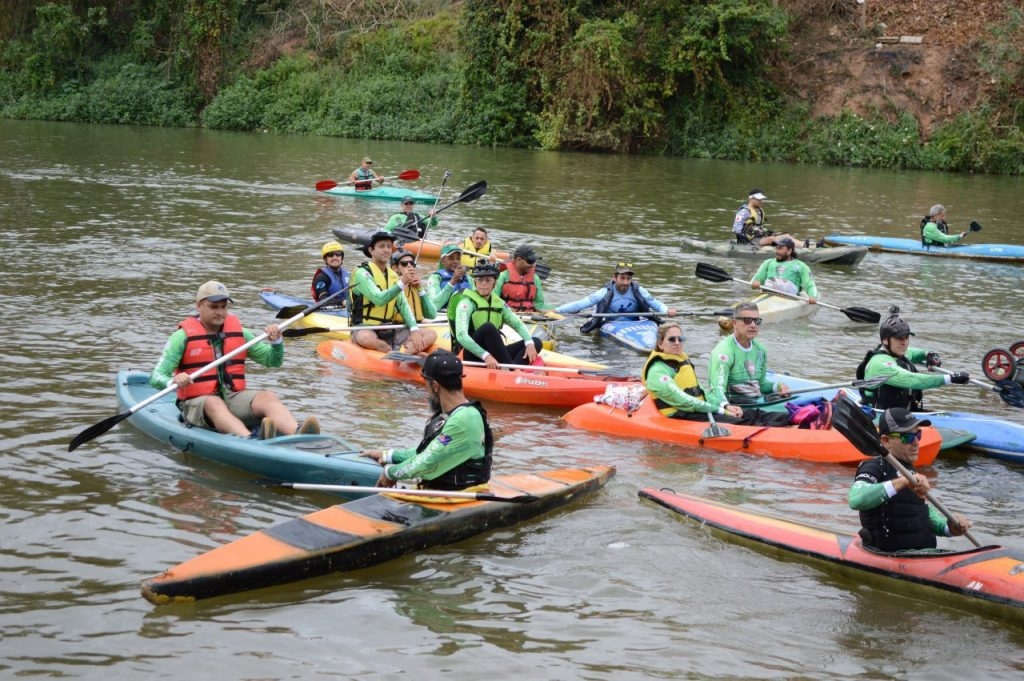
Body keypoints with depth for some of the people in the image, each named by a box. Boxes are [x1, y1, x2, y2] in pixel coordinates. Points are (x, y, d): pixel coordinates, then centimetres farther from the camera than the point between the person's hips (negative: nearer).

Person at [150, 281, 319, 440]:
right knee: (215, 404, -37)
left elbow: (273, 361, 21)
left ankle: (298, 434, -55)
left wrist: (276, 341, -1)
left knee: (267, 397, -25)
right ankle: (250, 440, -67)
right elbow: (155, 378, -7)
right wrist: (173, 381, -30)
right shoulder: (183, 337, 2)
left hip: (234, 398, 4)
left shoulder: (239, 332, 15)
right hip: (198, 403, -4)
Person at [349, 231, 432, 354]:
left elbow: (403, 305, 5)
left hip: (389, 331, 7)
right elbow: (379, 300, -23)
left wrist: (414, 330, -11)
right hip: (365, 329, -7)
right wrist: (402, 283, -36)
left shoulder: (393, 275, 14)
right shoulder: (362, 273, -8)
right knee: (365, 338, -41)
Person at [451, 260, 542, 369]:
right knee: (488, 327, -32)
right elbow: (461, 336, -22)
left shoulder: (499, 303, 11)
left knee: (536, 342, -5)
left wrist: (530, 343, -12)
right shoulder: (467, 303, -9)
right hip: (474, 356, -7)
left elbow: (518, 324, 9)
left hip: (493, 356, 7)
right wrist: (486, 356, -33)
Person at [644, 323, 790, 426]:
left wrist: (724, 406, 0)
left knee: (752, 414, -10)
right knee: (737, 422, -26)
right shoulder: (657, 372, -12)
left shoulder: (683, 361, 20)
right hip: (682, 418, -9)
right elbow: (683, 401, -18)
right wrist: (720, 410, -16)